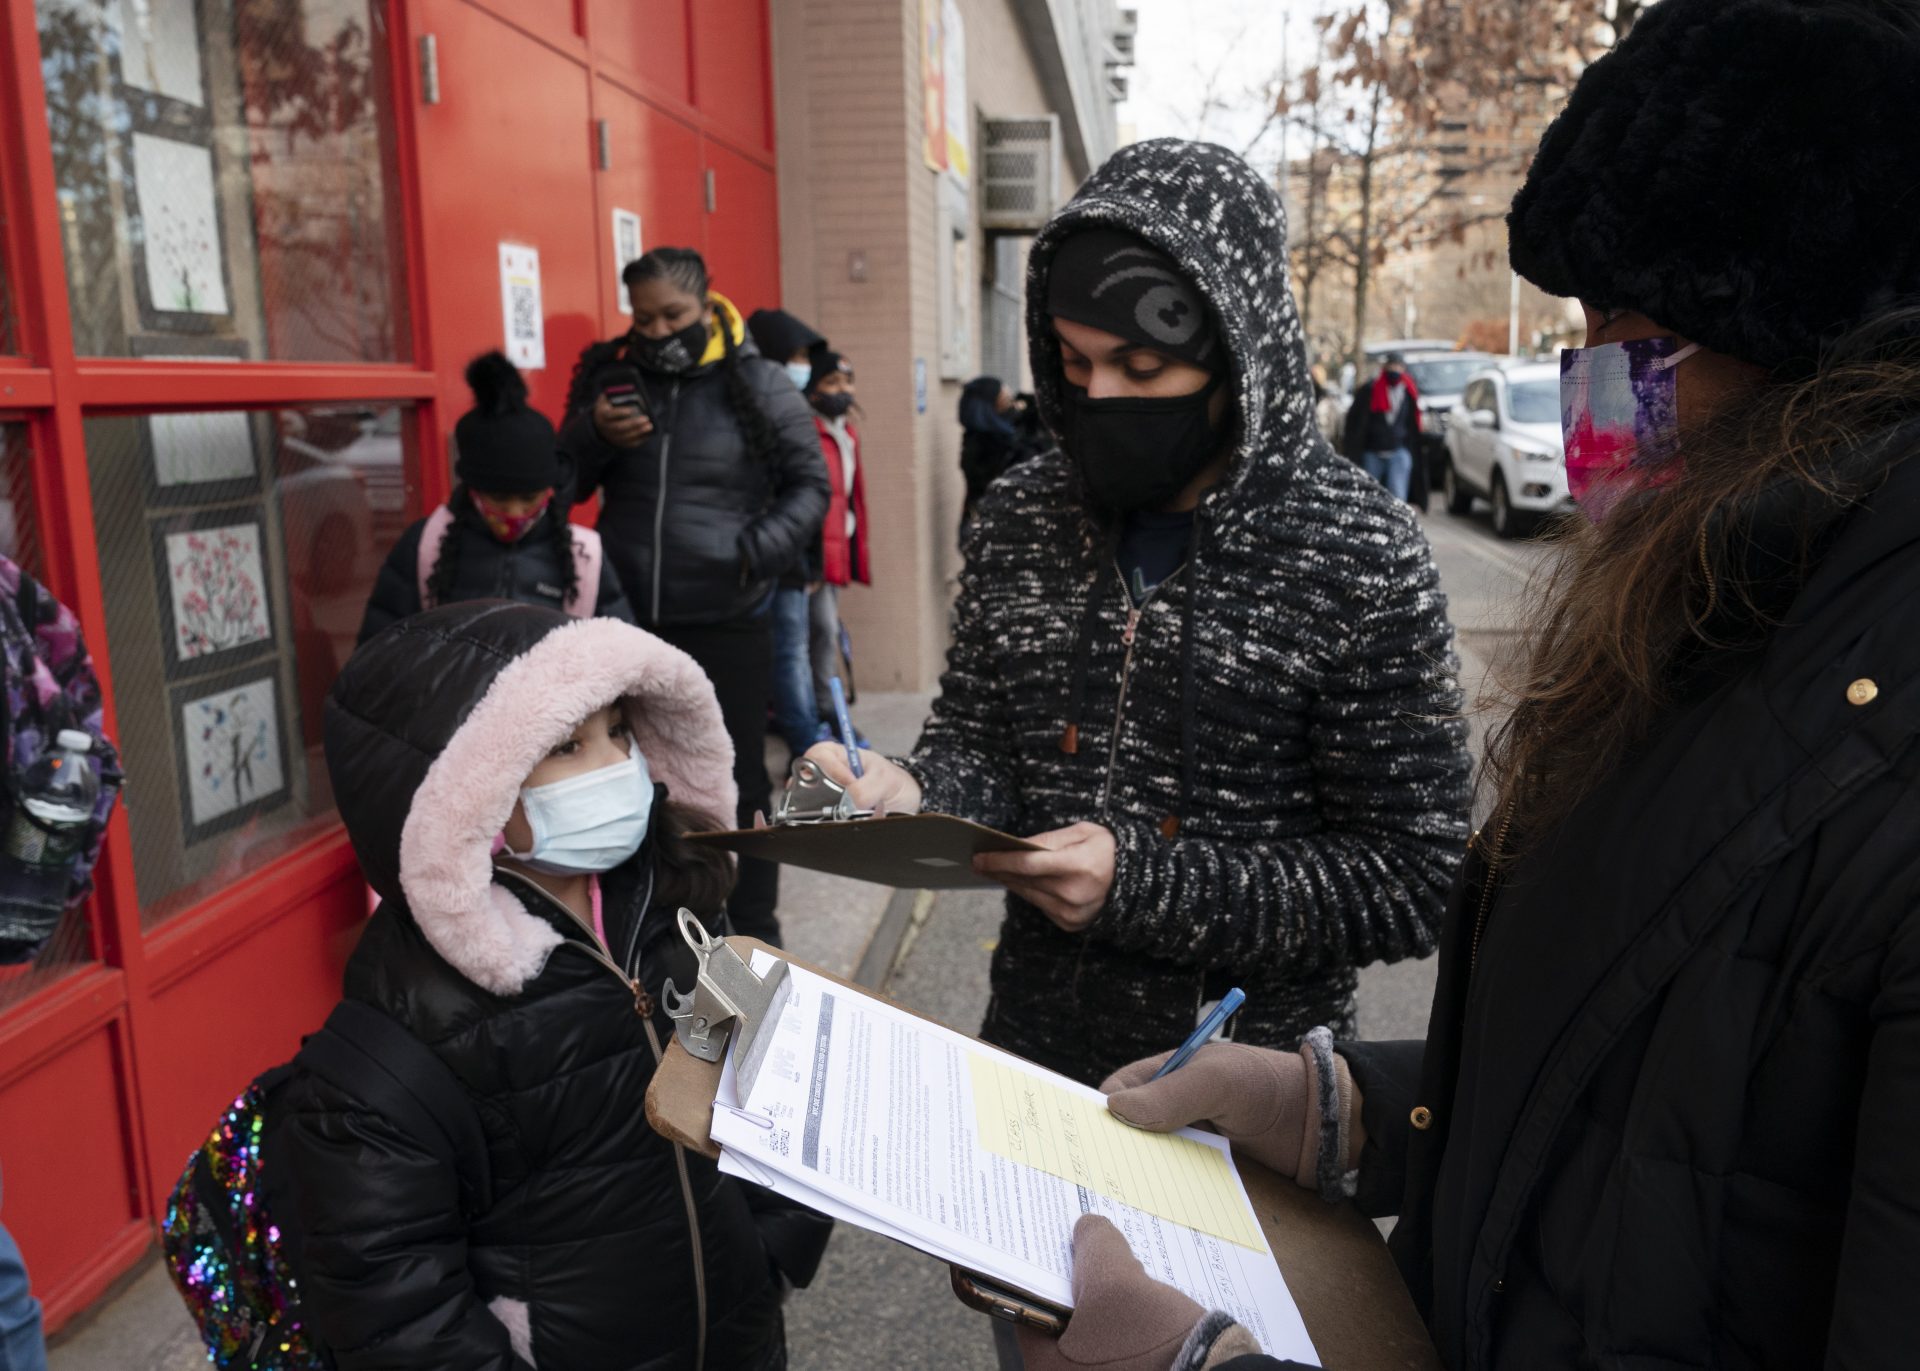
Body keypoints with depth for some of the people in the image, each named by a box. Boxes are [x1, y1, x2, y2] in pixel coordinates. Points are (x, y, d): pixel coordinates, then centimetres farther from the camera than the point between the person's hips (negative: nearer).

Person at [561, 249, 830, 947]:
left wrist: (763, 548, -15)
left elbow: (809, 483, 2)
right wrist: (592, 434, -10)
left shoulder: (757, 382, -4)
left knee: (738, 781, 7)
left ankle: (753, 931, 23)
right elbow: (562, 484, 11)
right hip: (628, 621, 4)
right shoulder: (609, 374, 6)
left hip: (727, 624, -3)